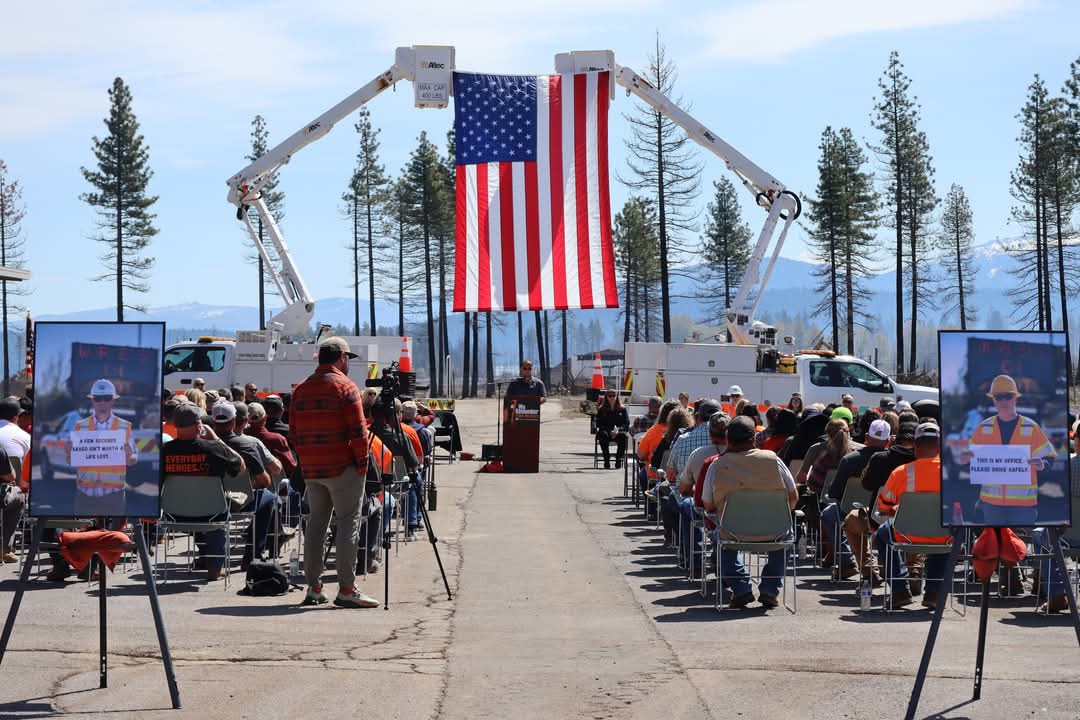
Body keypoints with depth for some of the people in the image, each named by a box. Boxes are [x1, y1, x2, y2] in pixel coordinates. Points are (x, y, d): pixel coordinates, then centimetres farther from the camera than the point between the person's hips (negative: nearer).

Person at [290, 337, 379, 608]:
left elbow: (294, 431, 13)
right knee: (348, 522, -4)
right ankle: (346, 590, -8)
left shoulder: (301, 389, 12)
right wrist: (362, 461, -5)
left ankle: (313, 588, 12)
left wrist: (306, 459, 16)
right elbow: (358, 430, -13)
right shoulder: (344, 386, -8)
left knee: (316, 522, 12)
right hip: (342, 466, -7)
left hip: (311, 469, 7)